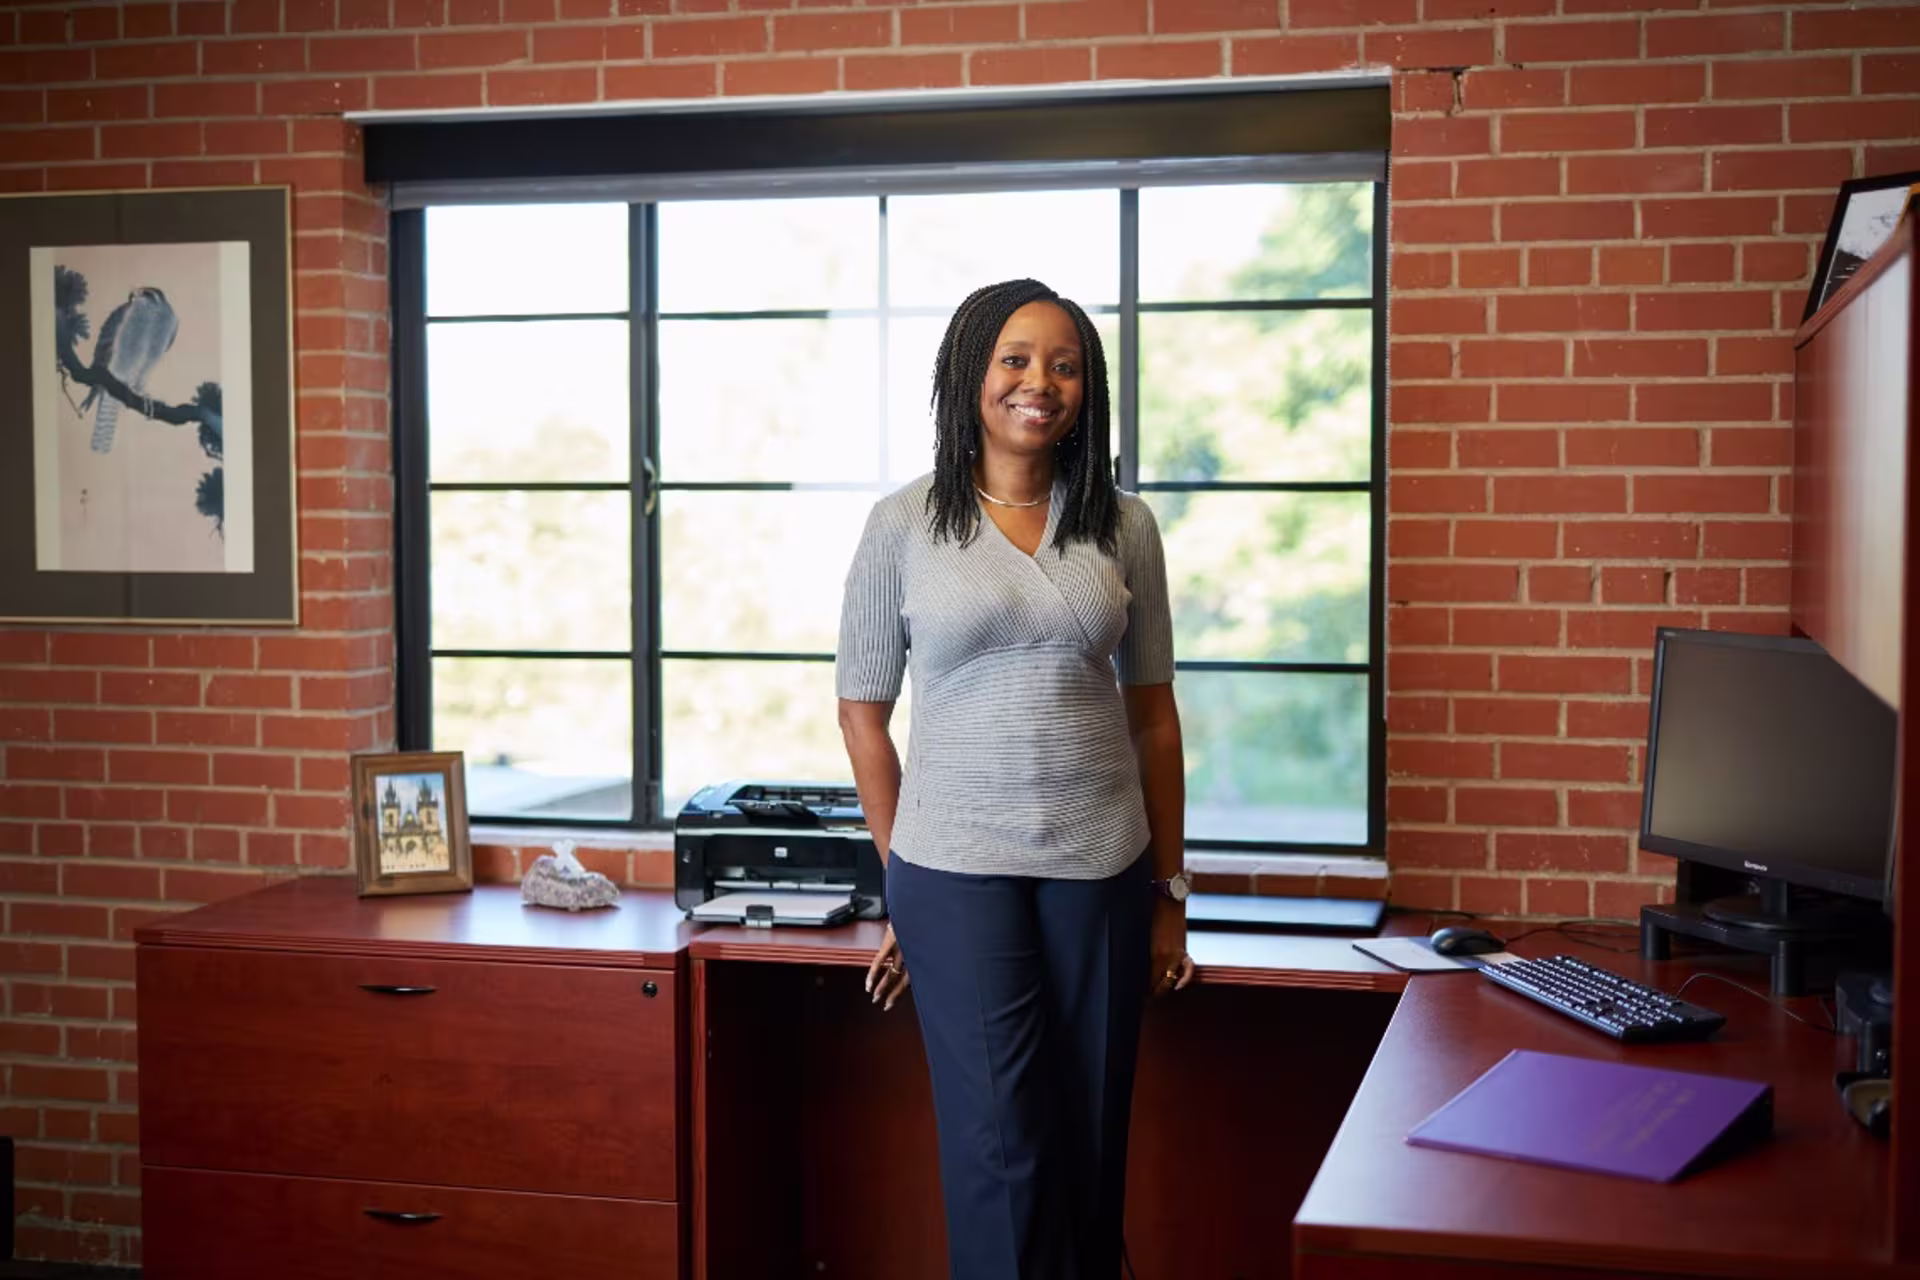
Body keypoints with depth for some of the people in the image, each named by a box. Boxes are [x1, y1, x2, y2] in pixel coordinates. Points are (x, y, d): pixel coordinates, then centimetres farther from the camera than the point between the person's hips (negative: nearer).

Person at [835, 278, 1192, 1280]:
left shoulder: (1123, 526, 6)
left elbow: (1151, 711, 9)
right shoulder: (903, 525, -1)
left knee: (1091, 1149, 9)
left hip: (1103, 868, 3)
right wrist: (903, 881, 3)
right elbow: (863, 711, 4)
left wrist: (1169, 892, 8)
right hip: (958, 869, -2)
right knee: (1003, 1146, -2)